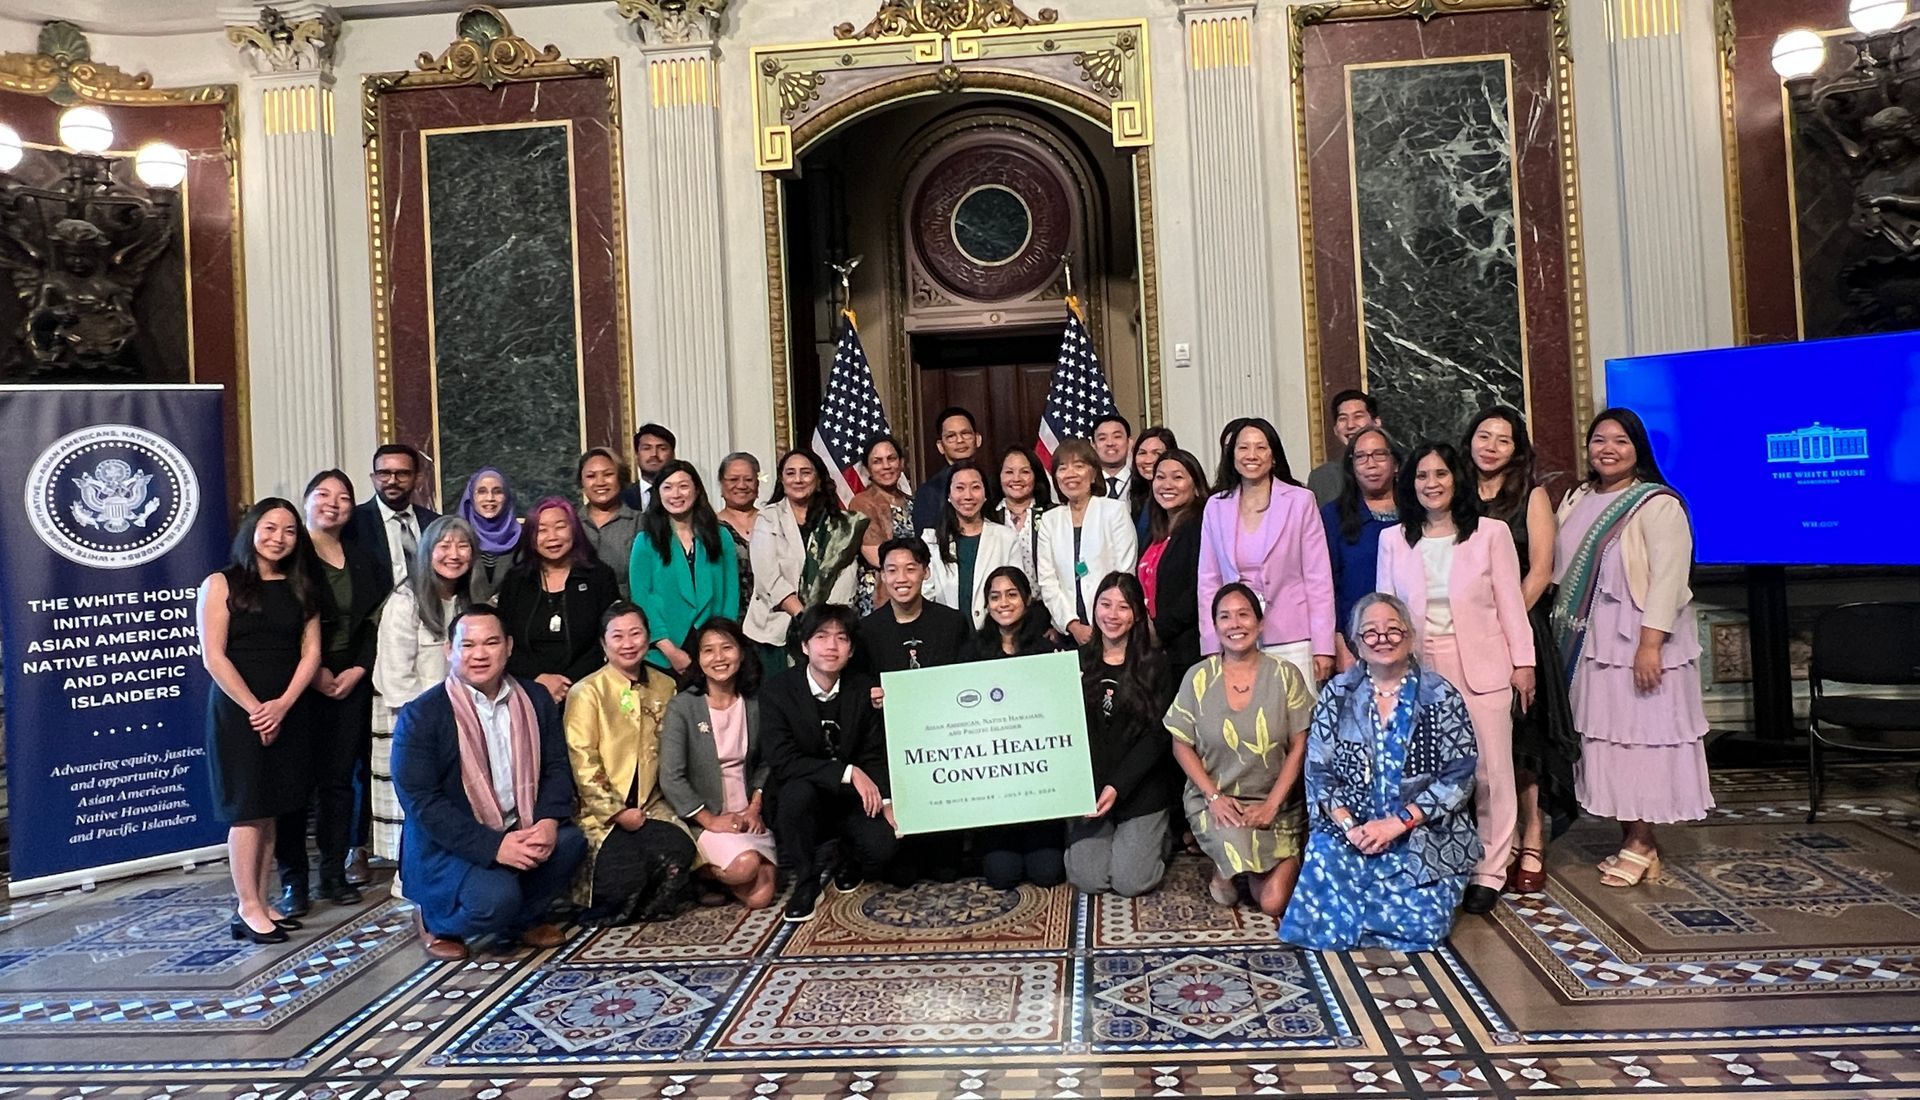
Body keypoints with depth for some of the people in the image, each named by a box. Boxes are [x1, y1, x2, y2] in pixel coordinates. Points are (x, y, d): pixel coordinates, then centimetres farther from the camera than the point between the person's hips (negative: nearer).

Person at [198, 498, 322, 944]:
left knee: (270, 810, 7)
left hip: (287, 713, 4)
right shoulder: (221, 584, -2)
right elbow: (213, 656, -9)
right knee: (247, 810, -2)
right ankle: (248, 909, 5)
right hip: (237, 712, -4)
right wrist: (254, 708, -13)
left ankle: (260, 904, 14)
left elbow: (311, 652, 4)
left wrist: (282, 705, -10)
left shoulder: (300, 589, 10)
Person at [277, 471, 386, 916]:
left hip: (350, 684, 4)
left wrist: (357, 670, -3)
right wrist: (314, 673, -10)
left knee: (338, 779, 7)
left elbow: (374, 623, 10)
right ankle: (293, 880, 6)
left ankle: (334, 874, 15)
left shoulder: (362, 561, 14)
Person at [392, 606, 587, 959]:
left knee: (570, 840, -24)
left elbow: (557, 768, 4)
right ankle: (435, 921, 6)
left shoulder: (536, 699, 5)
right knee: (495, 898, -30)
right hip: (447, 845, -4)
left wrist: (548, 821, -18)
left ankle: (524, 918, 5)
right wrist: (492, 846, -25)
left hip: (520, 831, 5)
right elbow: (421, 800, -16)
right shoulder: (421, 715, -10)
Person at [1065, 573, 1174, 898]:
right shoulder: (1077, 662, 6)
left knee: (1131, 882, -8)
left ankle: (1157, 837, 22)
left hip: (1140, 789, -2)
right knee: (1089, 879, -9)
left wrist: (1118, 787, -16)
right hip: (1086, 788, 2)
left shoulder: (1154, 665, -1)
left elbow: (1157, 735, -7)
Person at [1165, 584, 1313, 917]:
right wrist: (1214, 796, -11)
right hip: (1214, 799, -1)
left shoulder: (1285, 676, -3)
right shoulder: (1198, 678, -1)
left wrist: (1271, 804, -11)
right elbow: (1181, 744, 2)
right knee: (1233, 840, -35)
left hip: (1277, 805, 1)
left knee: (1273, 902, -12)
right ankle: (1223, 869, 4)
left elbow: (1299, 746, -3)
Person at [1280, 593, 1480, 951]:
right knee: (1324, 858, -27)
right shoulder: (1337, 694, 4)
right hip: (1350, 831, 1)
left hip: (1426, 834, -1)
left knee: (1423, 924, -21)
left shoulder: (1441, 697, -1)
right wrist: (1348, 826, -15)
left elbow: (1459, 777, -7)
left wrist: (1397, 823, -16)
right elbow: (1318, 772, 1)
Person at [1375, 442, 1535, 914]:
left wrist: (1523, 662, -1)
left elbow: (1511, 603, 2)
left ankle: (1489, 872, 13)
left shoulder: (1491, 534, 1)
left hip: (1481, 667, -1)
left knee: (1490, 771, 2)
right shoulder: (1393, 540, 7)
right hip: (1418, 670, 1)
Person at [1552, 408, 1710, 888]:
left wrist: (1650, 643, -22)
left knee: (1640, 735, -1)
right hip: (1589, 643, 7)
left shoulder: (1658, 504, -10)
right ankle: (1634, 839, 18)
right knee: (1604, 737, 8)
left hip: (1637, 641, -7)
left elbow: (1668, 578, -16)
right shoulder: (1576, 501, 11)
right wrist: (1562, 636, 11)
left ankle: (1641, 843, 11)